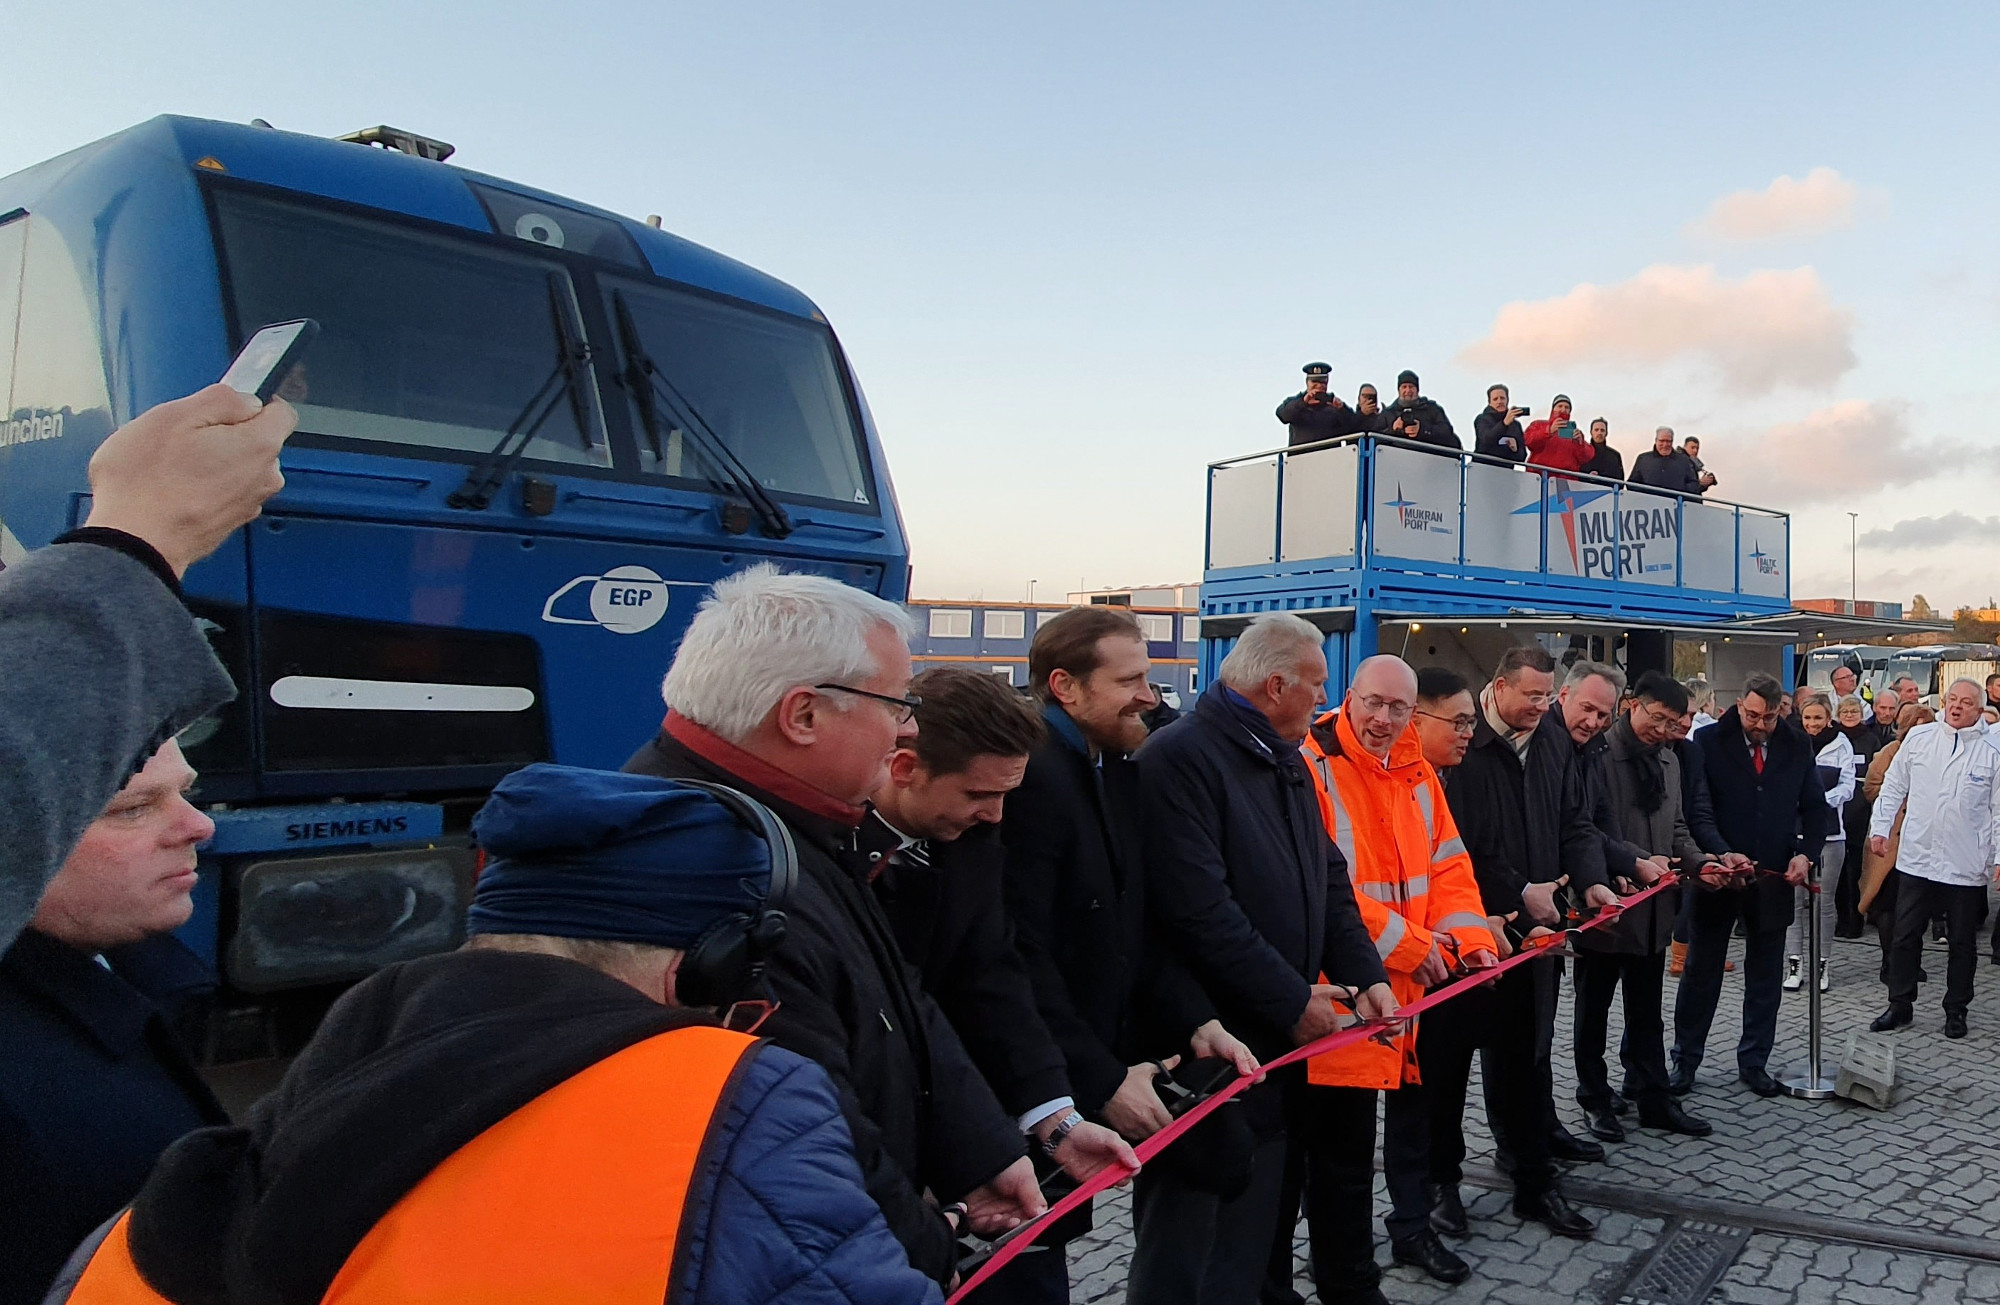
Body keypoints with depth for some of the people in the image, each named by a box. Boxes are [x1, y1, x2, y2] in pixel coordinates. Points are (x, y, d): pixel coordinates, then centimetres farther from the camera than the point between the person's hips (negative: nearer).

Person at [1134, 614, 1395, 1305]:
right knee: (1187, 1248, 2)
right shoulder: (1181, 756, -18)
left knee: (1250, 1236, 19)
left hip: (1279, 1042, 9)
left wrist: (1364, 973, 0)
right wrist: (1292, 1001, -18)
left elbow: (1328, 878, 15)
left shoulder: (1286, 761, 13)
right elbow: (1199, 909, -25)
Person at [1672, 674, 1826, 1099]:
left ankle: (1754, 1062, 23)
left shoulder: (1796, 746, 3)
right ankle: (1685, 1060, 17)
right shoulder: (1708, 742, -8)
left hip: (1774, 878, 3)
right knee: (1700, 972, 7)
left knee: (1765, 977, 11)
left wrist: (1806, 853, -5)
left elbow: (1815, 806, 10)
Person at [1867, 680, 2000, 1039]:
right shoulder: (1918, 738, 1)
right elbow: (1893, 787, 8)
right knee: (1905, 937, 8)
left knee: (1962, 943, 12)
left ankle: (1956, 1009, 26)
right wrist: (1880, 828, 4)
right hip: (1917, 858, 1)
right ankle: (1900, 1005, 20)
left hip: (1966, 867, -1)